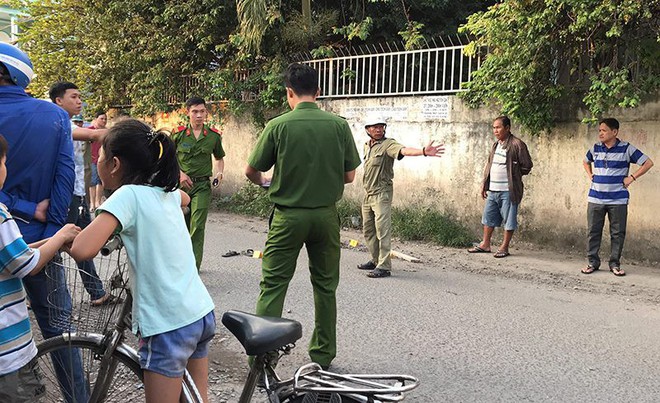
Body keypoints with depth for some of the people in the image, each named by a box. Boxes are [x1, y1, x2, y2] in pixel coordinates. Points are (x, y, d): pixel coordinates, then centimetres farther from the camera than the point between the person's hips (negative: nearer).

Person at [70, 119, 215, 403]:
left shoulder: (128, 195, -14)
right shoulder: (167, 191, 8)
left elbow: (83, 250, -26)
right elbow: (185, 198, 34)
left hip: (169, 326, -7)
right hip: (203, 314, 8)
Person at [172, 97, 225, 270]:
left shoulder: (214, 135, 2)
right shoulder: (178, 134, -1)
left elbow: (219, 158, 18)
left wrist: (219, 173, 0)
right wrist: (179, 174, -7)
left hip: (202, 186, -1)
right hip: (181, 184, 1)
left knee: (197, 226, -11)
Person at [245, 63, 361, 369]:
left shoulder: (278, 126, -9)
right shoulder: (339, 125, -3)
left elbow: (251, 171, -1)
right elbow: (349, 176, 2)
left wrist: (264, 181, 21)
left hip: (288, 215, -2)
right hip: (326, 214, 3)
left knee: (273, 285, 5)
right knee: (325, 286, 14)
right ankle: (323, 355, 24)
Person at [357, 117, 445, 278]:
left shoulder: (388, 144, -11)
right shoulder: (367, 145, 12)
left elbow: (404, 150, -29)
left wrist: (423, 152, -46)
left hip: (381, 194, -8)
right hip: (368, 194, 8)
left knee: (382, 231, -8)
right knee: (368, 230, 15)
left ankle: (384, 266, -4)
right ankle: (376, 260, 28)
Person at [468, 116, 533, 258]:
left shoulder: (517, 144, -10)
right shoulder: (495, 145, 14)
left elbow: (527, 166, -8)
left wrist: (513, 175, -1)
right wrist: (484, 184, 16)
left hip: (508, 191, -8)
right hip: (492, 190, 8)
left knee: (509, 219, 3)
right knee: (489, 217, 14)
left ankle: (504, 247, 12)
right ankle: (485, 244, 25)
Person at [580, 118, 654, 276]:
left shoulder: (626, 148, -4)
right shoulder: (595, 148, 7)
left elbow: (648, 163, -2)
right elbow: (586, 162, 28)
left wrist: (631, 177, -7)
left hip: (618, 200, -3)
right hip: (595, 198, 3)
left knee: (618, 233, 3)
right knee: (593, 231, 4)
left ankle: (615, 264, 14)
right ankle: (593, 262, 14)